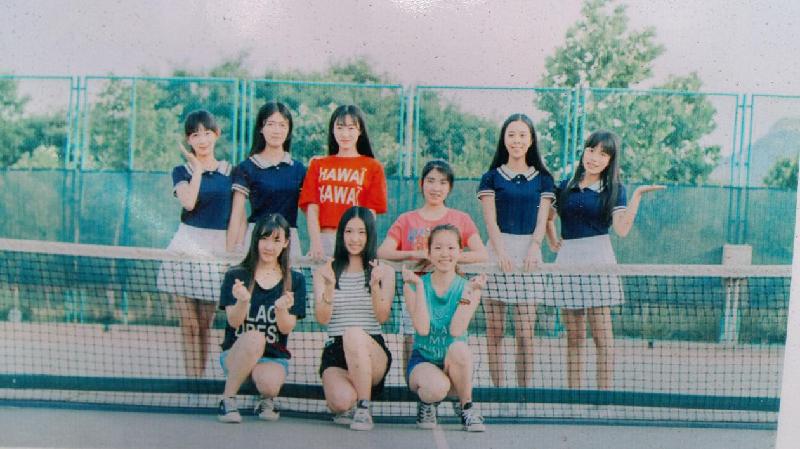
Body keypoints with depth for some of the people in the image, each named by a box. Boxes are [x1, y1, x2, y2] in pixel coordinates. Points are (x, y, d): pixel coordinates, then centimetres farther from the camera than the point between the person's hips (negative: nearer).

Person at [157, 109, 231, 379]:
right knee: (190, 324, -3)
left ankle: (200, 379, 13)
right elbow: (188, 202, -13)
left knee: (205, 324, 6)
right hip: (186, 249, -1)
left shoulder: (230, 172, 10)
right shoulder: (182, 171, 7)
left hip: (218, 251, 1)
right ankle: (192, 380, 0)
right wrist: (198, 168, -4)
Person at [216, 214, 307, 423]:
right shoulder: (236, 276, 2)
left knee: (270, 383, -34)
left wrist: (281, 309, -25)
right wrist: (243, 301, -29)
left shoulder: (295, 280, 5)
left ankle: (266, 401, 5)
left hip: (274, 357, 0)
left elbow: (286, 329, -2)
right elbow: (233, 322, -7)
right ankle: (227, 399, -16)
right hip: (236, 353, 0)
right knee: (254, 337, -35)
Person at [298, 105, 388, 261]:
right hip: (323, 238, 2)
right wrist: (316, 243, -9)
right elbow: (311, 209, 6)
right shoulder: (318, 165, 14)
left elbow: (370, 213, 1)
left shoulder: (373, 167, 8)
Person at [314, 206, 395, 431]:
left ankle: (364, 409, -22)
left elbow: (382, 317, -2)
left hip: (373, 352, 0)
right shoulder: (324, 272, 9)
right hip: (335, 351, 0)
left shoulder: (384, 271, 9)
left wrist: (375, 286, -18)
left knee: (354, 333, -37)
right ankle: (349, 409, 9)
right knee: (343, 401, -31)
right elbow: (323, 319, -1)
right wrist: (329, 286, -17)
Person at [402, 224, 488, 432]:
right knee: (437, 387, -36)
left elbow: (456, 331, -17)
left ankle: (466, 407, -10)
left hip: (454, 362, 1)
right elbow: (423, 329, -17)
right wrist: (419, 286, -18)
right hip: (422, 360, -1)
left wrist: (469, 292, -21)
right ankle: (426, 402, 3)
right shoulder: (413, 285, -3)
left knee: (459, 347, -35)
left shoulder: (467, 288, -2)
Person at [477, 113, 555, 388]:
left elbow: (541, 221, 5)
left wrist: (533, 249, -13)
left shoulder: (542, 179, 12)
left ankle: (525, 389, 5)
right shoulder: (492, 178, 9)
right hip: (497, 253, 0)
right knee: (495, 331, 1)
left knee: (525, 333, -1)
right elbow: (491, 221, 0)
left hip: (529, 253, 0)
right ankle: (498, 388, 8)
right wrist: (501, 252, -15)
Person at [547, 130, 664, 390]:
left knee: (602, 335, -6)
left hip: (597, 258, -3)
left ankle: (604, 394, -3)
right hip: (568, 259, 3)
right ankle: (573, 394, 12)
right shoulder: (565, 187, 12)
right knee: (574, 337, 7)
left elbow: (622, 229, -11)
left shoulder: (614, 190, 3)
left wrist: (638, 195, -14)